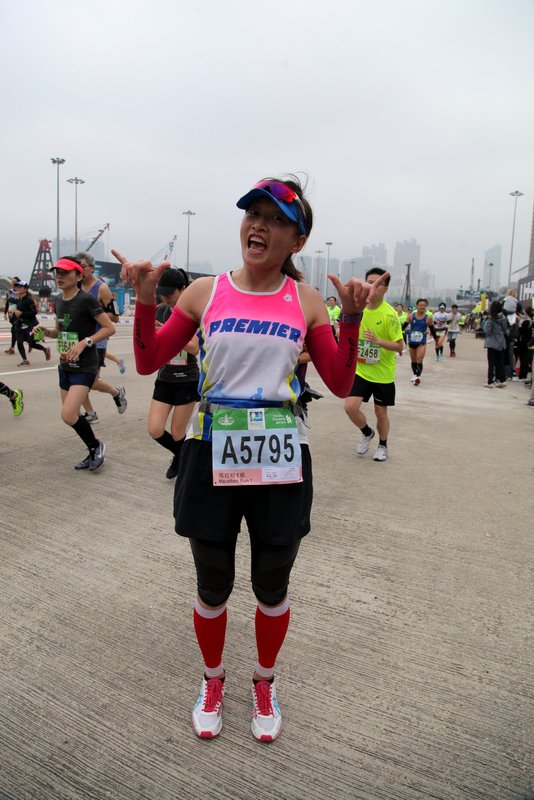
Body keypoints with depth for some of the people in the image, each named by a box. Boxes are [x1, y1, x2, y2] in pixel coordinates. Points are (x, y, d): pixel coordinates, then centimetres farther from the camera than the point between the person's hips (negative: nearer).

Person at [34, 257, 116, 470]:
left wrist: (84, 342, -24)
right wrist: (45, 330, 0)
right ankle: (93, 453, 29)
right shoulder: (58, 300, 8)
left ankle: (96, 446, 8)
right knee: (70, 414, 12)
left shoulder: (86, 300, -15)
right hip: (65, 366, 8)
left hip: (84, 367, -8)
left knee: (68, 415, -17)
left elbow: (110, 328, -16)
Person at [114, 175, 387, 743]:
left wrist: (351, 317, -9)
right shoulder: (204, 292, 1)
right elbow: (148, 363, 4)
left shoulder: (305, 300, 2)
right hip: (212, 455, 0)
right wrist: (144, 299, -9)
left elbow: (340, 385, 1)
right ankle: (213, 679, 45)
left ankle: (264, 682, 44)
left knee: (272, 588, 15)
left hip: (279, 461, 1)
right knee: (212, 587, 15)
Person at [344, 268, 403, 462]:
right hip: (361, 370, 3)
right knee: (350, 407, -9)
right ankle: (367, 433, 23)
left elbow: (399, 346, -18)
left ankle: (383, 445, 36)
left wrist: (378, 341, -32)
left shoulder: (389, 314, -16)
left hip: (383, 374, -3)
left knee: (380, 412, 9)